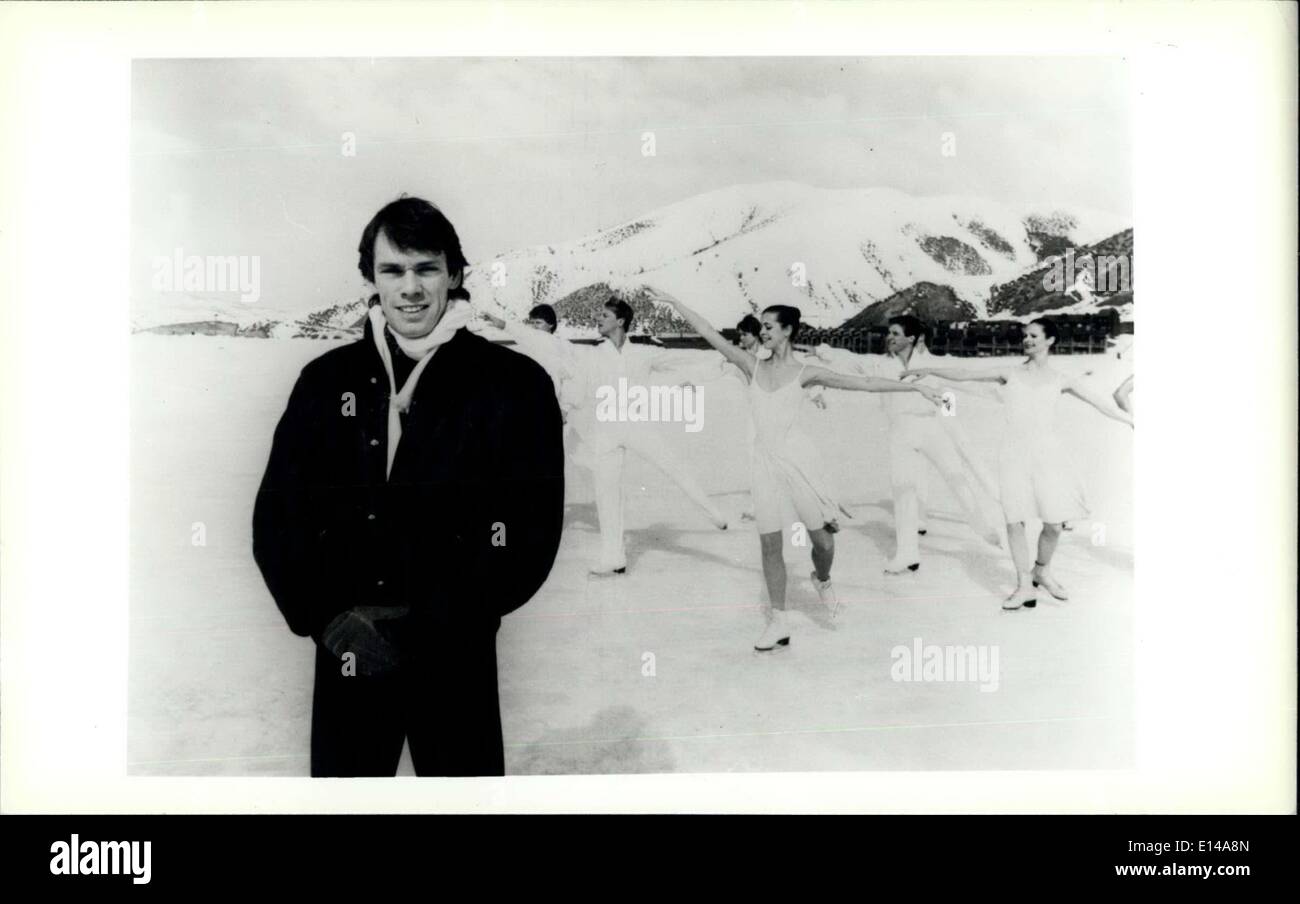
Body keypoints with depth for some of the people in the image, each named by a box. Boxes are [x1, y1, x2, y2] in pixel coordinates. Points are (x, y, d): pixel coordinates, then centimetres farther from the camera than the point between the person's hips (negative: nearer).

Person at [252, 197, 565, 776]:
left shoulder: (514, 385, -4)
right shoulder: (327, 380, 5)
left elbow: (531, 534, -8)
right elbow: (275, 517, 5)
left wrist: (420, 626, -13)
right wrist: (329, 617, -10)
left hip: (455, 662, -2)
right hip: (346, 656, 2)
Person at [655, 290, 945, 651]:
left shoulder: (805, 372, 0)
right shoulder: (753, 365, 9)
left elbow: (864, 383, -2)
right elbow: (708, 332, 9)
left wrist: (916, 386, -5)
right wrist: (673, 301, 8)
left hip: (797, 457, -3)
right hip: (764, 460, 3)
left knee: (822, 539, -3)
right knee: (769, 543, 3)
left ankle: (822, 581, 32)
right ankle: (779, 621, 14)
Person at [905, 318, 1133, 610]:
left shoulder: (1059, 379, 10)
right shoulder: (1011, 373, 9)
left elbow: (1100, 404, 13)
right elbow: (966, 374, 5)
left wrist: (1131, 419, 12)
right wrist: (929, 370, -1)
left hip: (1047, 453, 0)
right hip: (1015, 452, 0)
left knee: (1054, 521, -3)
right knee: (1014, 519, -5)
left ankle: (1042, 572, 25)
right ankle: (1025, 586, 7)